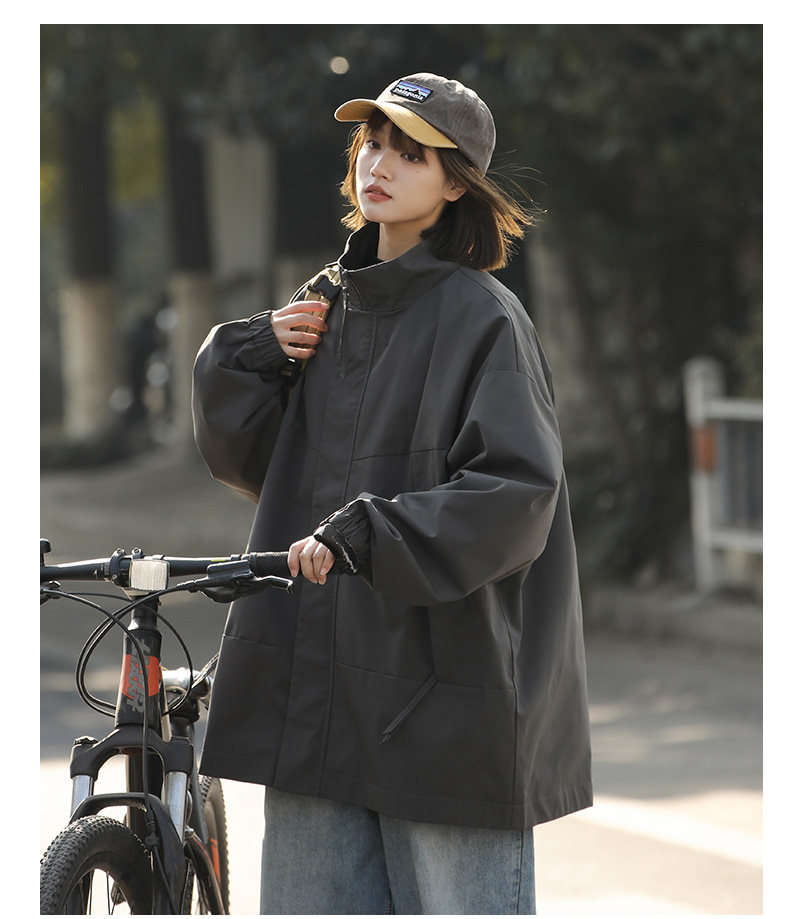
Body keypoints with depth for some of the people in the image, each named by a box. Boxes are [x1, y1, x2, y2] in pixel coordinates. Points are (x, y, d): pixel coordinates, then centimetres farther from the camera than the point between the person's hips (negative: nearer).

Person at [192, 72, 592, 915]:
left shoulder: (483, 319, -7)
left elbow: (514, 494, -18)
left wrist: (362, 537, -25)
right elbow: (245, 456, 19)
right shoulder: (329, 305, 14)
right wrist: (256, 354, 2)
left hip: (447, 699, -7)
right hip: (318, 685, 7)